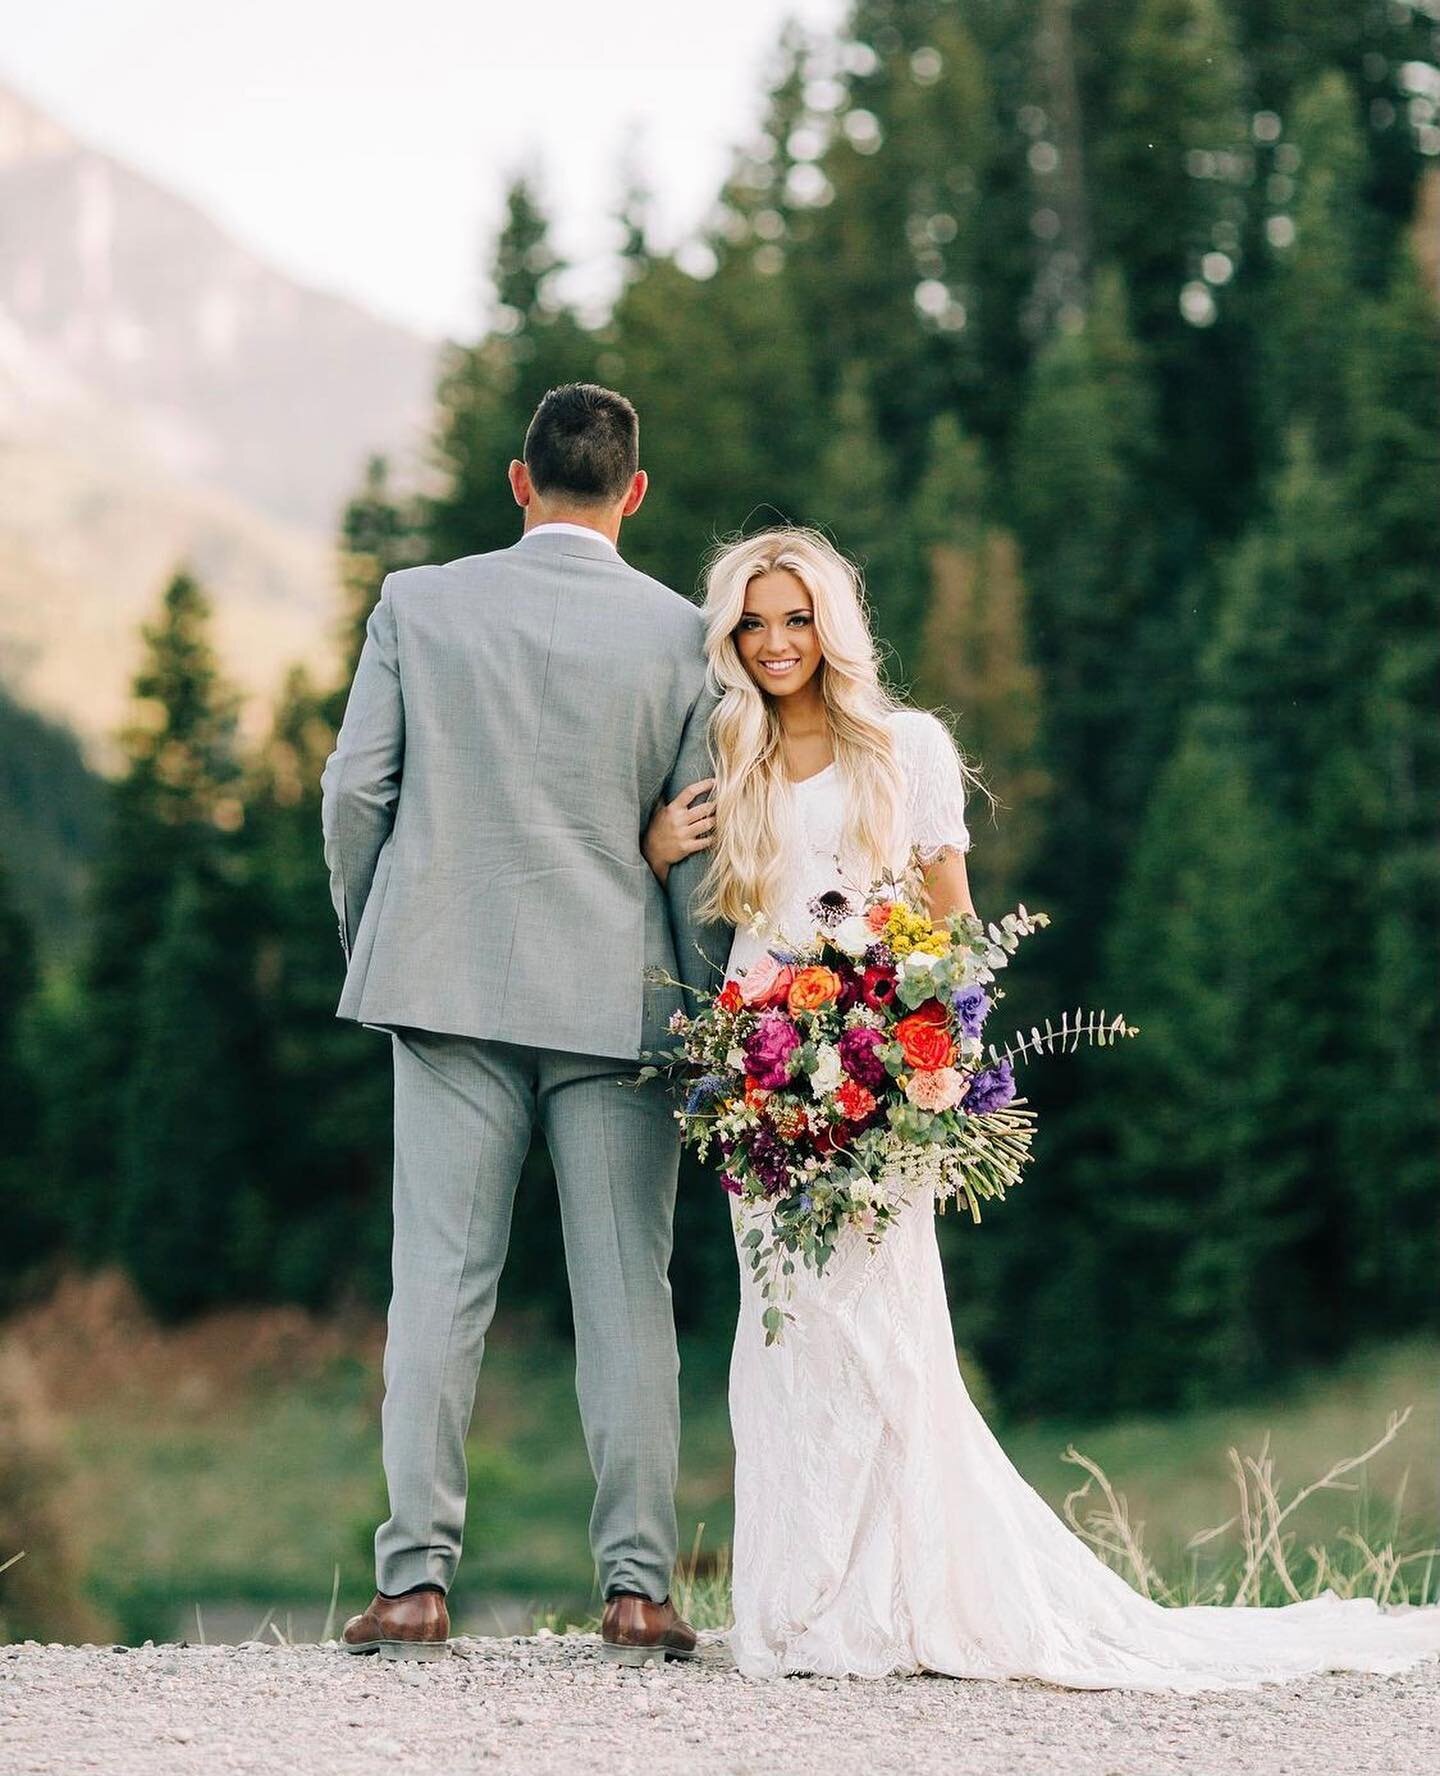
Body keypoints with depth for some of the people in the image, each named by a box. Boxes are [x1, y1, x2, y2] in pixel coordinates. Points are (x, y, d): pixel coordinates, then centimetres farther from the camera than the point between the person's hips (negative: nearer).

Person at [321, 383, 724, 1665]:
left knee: (441, 1283, 3)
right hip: (619, 1000, 0)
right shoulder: (680, 634, -2)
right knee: (626, 1293, 4)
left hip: (451, 983, 1)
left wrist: (372, 947, 13)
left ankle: (416, 1581, 0)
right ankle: (638, 1586, 3)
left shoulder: (420, 604, 0)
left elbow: (356, 789, 0)